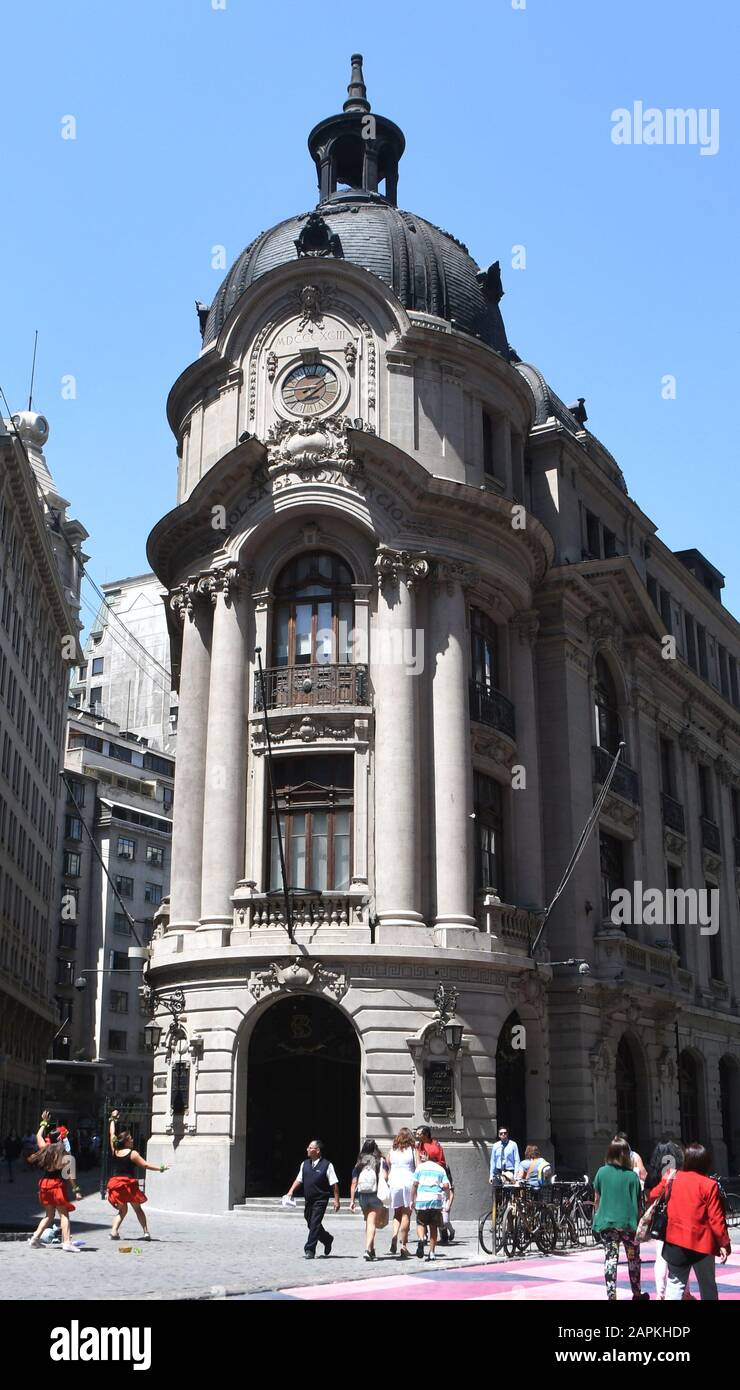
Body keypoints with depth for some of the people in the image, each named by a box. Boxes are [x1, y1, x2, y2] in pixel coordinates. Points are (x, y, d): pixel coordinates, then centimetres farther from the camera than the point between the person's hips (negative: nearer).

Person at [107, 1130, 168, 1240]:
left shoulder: (114, 1151, 5)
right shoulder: (132, 1153, -8)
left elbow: (112, 1136, 20)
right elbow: (145, 1165, -10)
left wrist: (112, 1121, 33)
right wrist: (160, 1168, -5)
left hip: (115, 1183, 4)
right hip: (129, 1183, -4)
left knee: (122, 1210, 16)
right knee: (138, 1209, 12)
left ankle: (114, 1231, -5)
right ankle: (146, 1232, 7)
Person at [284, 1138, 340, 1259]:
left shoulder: (326, 1165, -8)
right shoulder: (305, 1164, 8)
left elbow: (334, 1184, -7)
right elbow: (299, 1179, 16)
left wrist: (336, 1200, -10)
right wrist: (291, 1191, 2)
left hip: (320, 1200, -6)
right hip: (308, 1199, 6)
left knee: (314, 1224, -11)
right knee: (311, 1224, 14)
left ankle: (310, 1250, -3)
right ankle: (327, 1239, 37)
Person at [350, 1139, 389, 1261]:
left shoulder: (359, 1164, 6)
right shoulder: (381, 1161, -1)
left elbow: (354, 1183, 3)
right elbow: (384, 1178, -10)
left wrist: (352, 1200, 6)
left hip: (362, 1196, 3)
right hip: (376, 1196, -3)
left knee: (368, 1222, 18)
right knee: (371, 1222, -5)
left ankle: (371, 1250, 26)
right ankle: (368, 1249, -21)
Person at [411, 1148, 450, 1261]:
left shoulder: (420, 1167, 11)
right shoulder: (440, 1169, 15)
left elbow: (415, 1184, 3)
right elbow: (446, 1186, 3)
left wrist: (412, 1200, 9)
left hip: (422, 1199, -2)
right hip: (436, 1199, 2)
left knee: (421, 1224, 8)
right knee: (433, 1226, 12)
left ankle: (420, 1239, -22)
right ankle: (432, 1252, 8)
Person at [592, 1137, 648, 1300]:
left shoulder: (602, 1172, -2)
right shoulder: (632, 1175, -6)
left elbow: (597, 1200, 5)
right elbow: (636, 1202, -2)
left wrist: (596, 1219, 18)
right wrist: (639, 1222, 10)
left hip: (606, 1222, 1)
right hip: (628, 1222, -1)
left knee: (610, 1259, 3)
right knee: (633, 1258, 16)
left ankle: (611, 1295, -1)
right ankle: (637, 1293, 28)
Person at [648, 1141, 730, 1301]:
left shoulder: (672, 1178, -1)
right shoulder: (709, 1185, -13)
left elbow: (654, 1196, 11)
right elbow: (716, 1218, -13)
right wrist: (724, 1243, -5)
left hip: (675, 1240, 3)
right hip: (702, 1243, -3)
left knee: (675, 1284, 12)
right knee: (708, 1287, 10)